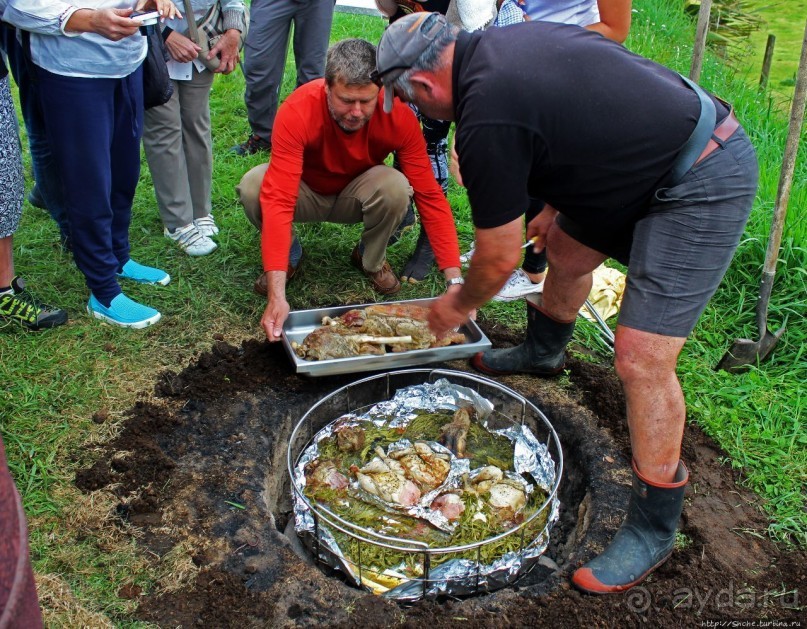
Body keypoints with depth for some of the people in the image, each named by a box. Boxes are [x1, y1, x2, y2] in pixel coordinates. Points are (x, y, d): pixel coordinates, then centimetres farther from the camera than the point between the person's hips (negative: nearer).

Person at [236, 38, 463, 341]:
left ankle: (372, 260, -2)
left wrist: (455, 280, -33)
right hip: (306, 192, -1)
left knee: (396, 187, -33)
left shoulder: (398, 115, -28)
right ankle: (289, 256, -2)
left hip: (356, 195, 1)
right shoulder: (297, 112, -34)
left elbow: (429, 196, -25)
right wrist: (277, 296, -50)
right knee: (252, 186, -32)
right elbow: (278, 199, -41)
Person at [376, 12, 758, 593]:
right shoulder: (503, 43, 4)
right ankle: (543, 352, 55)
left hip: (704, 185, -11)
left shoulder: (486, 117, -24)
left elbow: (499, 259, -14)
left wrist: (459, 305, 7)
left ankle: (654, 528, 5)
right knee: (565, 245, 25)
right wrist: (556, 205, 27)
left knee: (642, 358, -13)